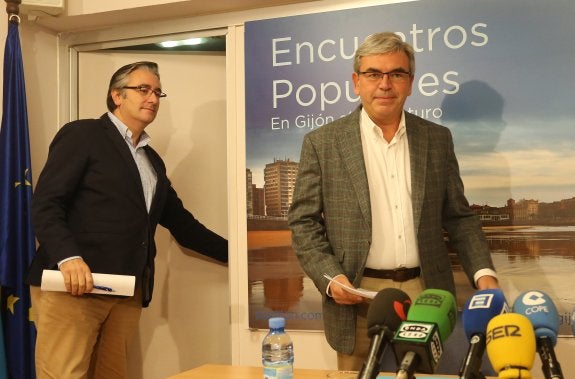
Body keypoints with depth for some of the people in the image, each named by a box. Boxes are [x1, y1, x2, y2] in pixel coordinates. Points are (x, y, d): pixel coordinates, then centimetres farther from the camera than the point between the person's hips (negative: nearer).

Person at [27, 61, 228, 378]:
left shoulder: (152, 160, 22)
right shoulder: (82, 135, 0)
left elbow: (180, 221, 25)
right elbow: (45, 205, -8)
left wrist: (234, 253, 20)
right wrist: (68, 258, -24)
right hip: (72, 286, -6)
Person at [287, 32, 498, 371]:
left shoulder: (437, 139, 8)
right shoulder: (322, 143, -1)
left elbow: (459, 217, 11)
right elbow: (304, 222, 0)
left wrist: (484, 273, -2)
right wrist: (331, 277, -13)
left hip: (426, 293, 2)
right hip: (358, 297, -2)